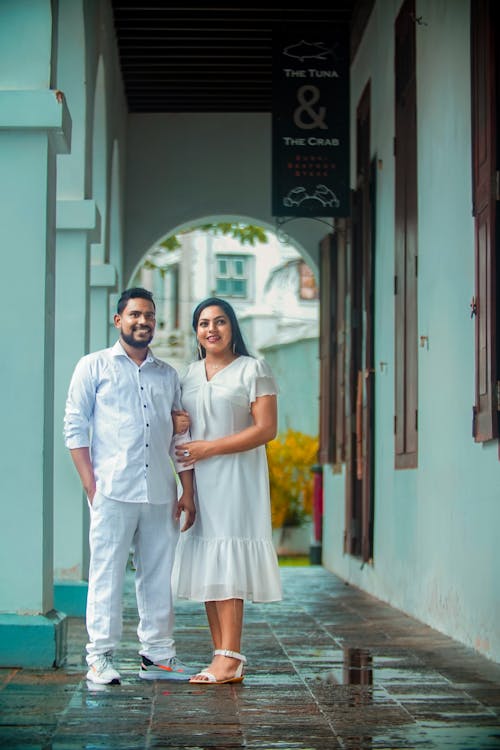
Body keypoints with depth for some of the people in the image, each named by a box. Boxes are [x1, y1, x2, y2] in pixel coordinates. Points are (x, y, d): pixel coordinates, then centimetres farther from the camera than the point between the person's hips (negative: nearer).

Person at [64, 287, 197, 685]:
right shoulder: (95, 366, 7)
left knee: (158, 574, 6)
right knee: (107, 573, -4)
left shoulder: (168, 375, 19)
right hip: (113, 489, -4)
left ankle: (157, 653, 13)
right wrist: (91, 484, -8)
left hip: (160, 493, 4)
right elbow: (75, 427, 1)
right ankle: (100, 656, 1)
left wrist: (187, 490, 11)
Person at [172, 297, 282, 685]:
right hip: (200, 481, 6)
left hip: (236, 478, -6)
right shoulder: (190, 374, 18)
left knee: (227, 566, -12)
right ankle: (223, 657, 4)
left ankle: (230, 659, -12)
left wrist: (210, 448, -13)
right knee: (205, 568, 1)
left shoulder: (253, 370, -1)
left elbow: (266, 429, -9)